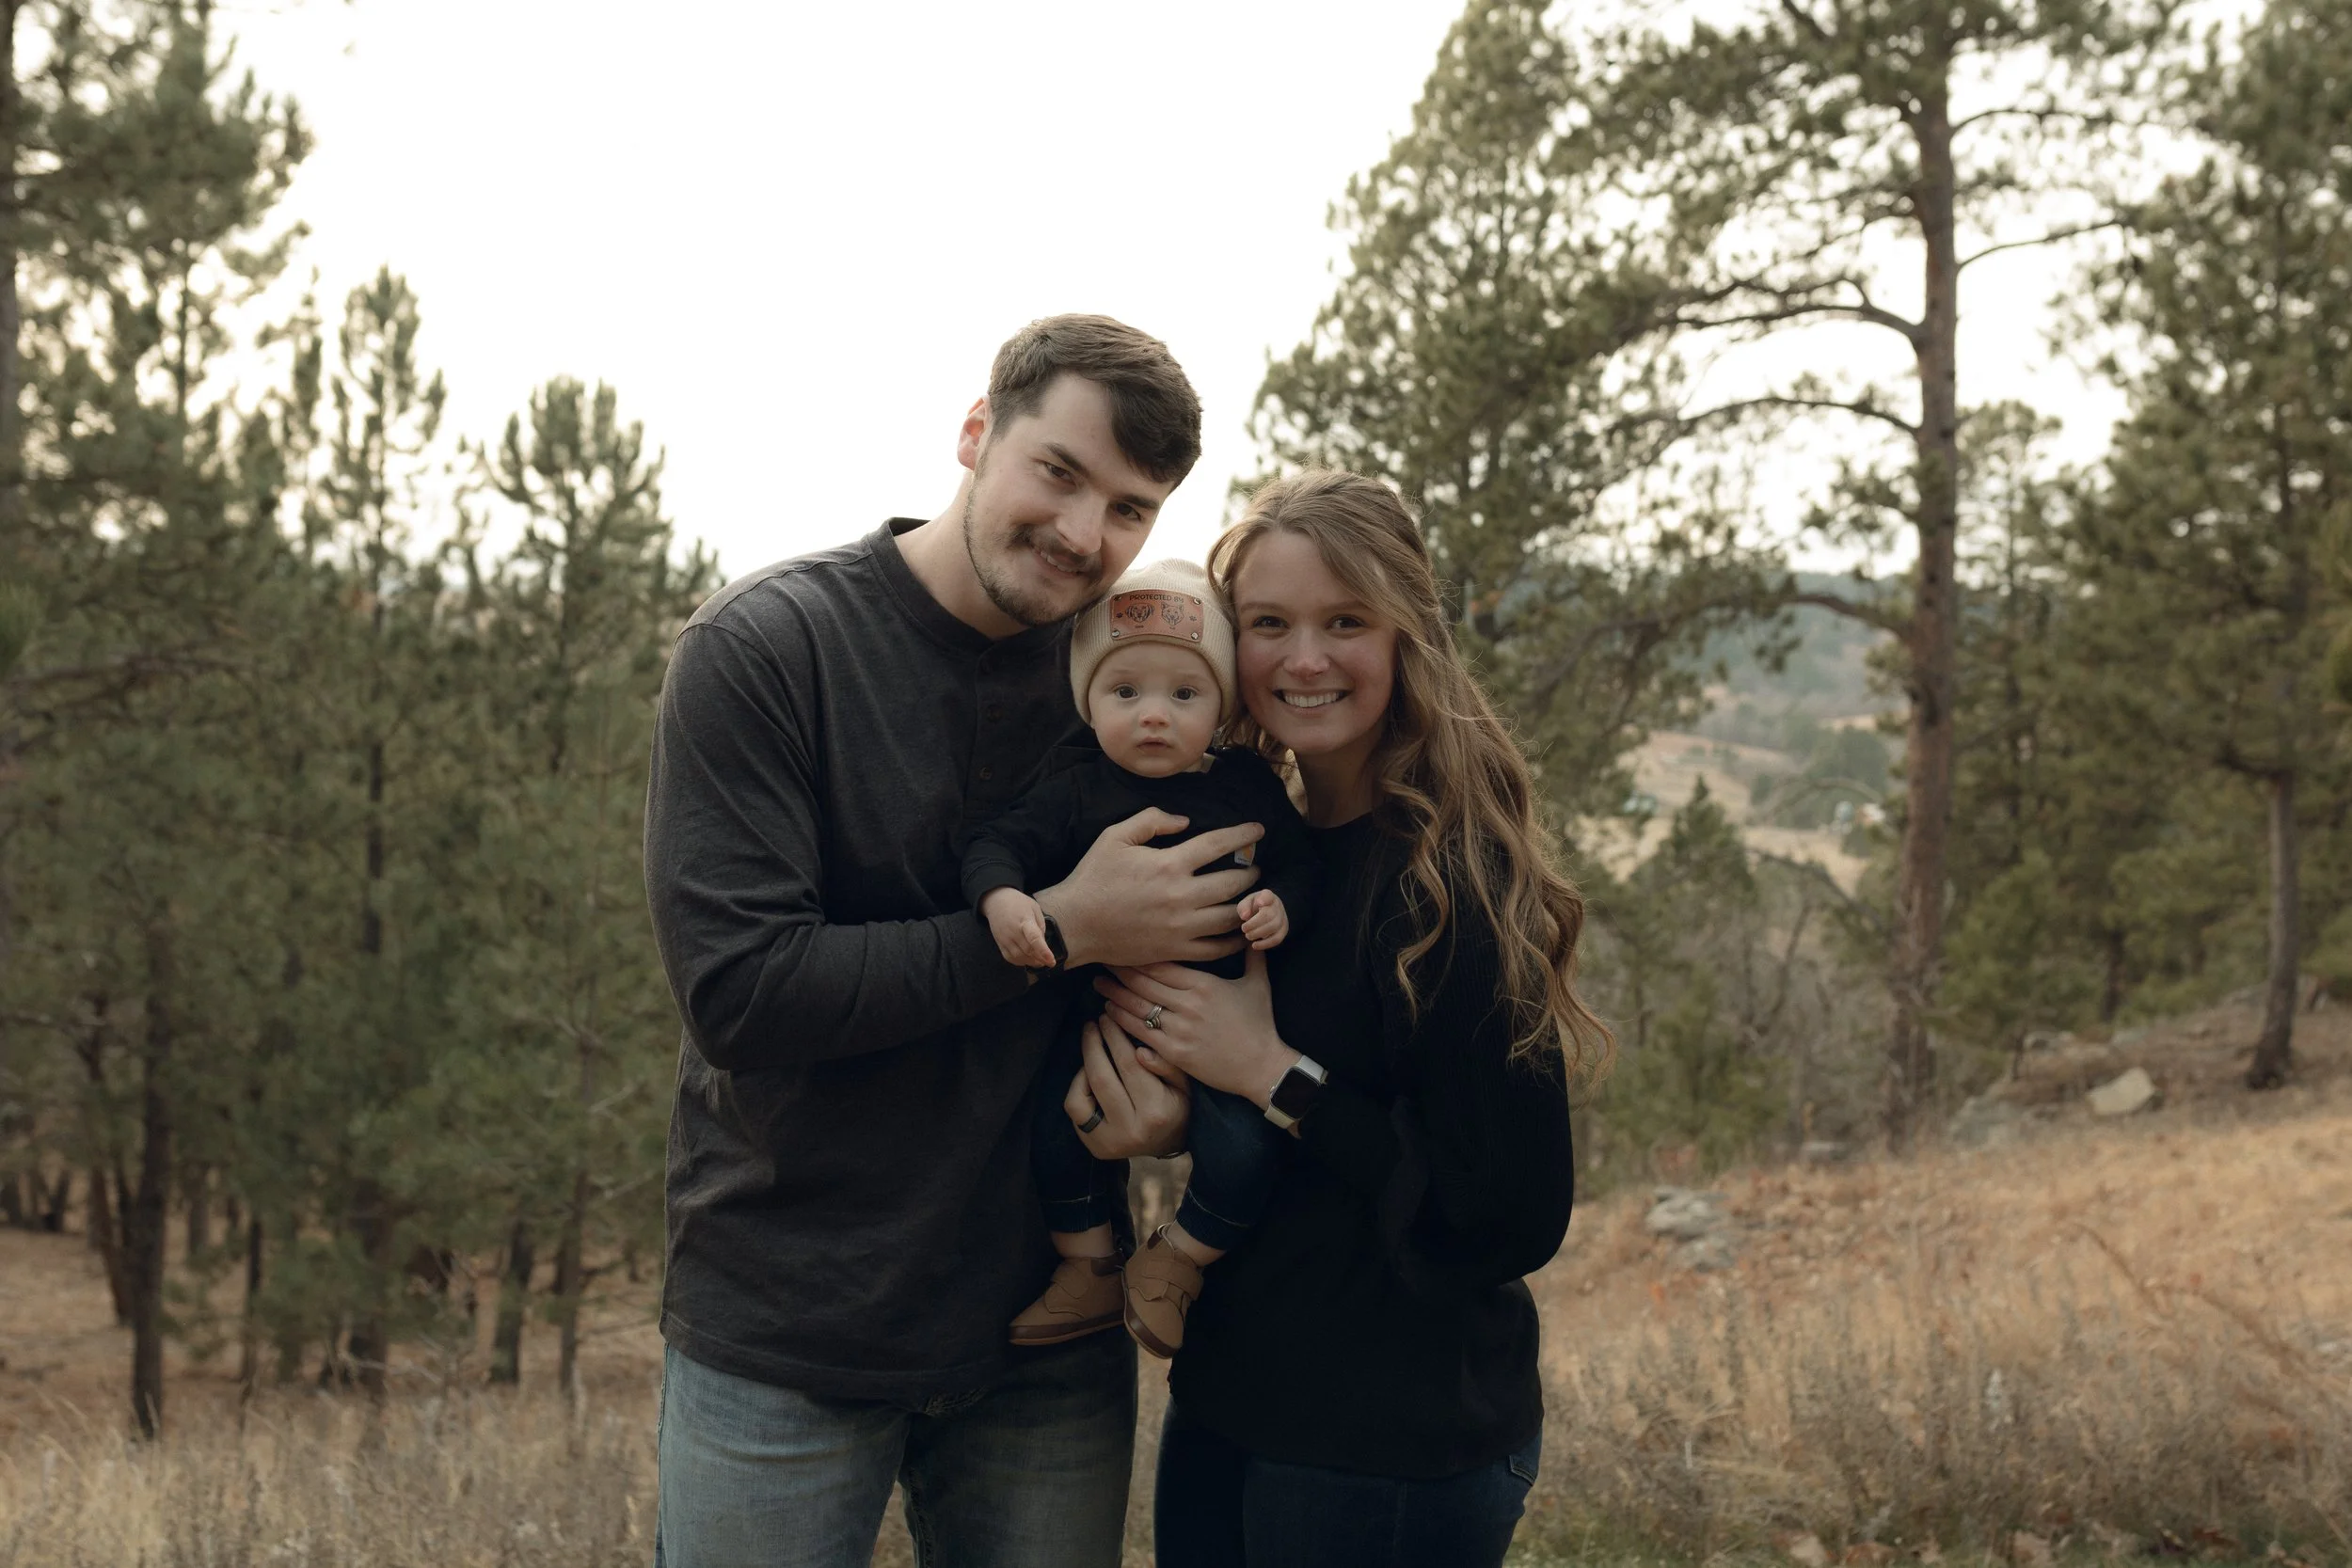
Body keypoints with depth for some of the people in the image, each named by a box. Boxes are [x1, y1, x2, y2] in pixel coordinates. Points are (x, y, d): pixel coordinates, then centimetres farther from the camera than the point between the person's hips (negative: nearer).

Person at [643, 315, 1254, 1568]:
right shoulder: (765, 646, -11)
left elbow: (1203, 950, 12)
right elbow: (740, 989, -20)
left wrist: (1171, 1092, -11)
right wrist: (1059, 929, -21)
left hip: (1047, 1344, 4)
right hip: (784, 1344, -3)